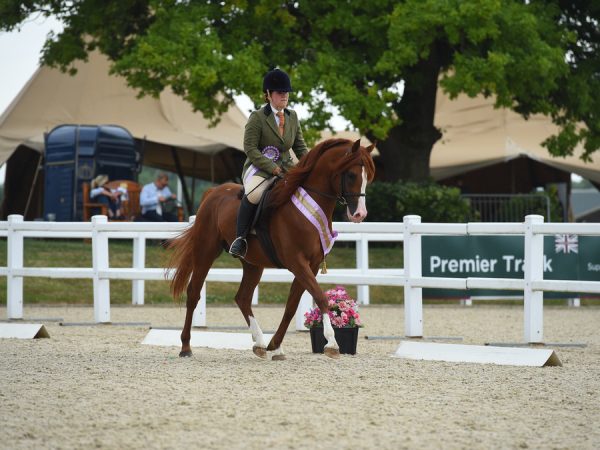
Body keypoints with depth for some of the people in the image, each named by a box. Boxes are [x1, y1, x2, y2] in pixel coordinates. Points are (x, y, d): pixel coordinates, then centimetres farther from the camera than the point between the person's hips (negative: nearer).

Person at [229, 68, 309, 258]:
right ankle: (240, 238, -26)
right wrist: (272, 167, -19)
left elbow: (300, 147, 17)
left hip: (286, 167, 6)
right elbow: (250, 148, -12)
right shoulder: (257, 118, -7)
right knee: (253, 194, -36)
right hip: (259, 168, -6)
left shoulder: (292, 116, 11)